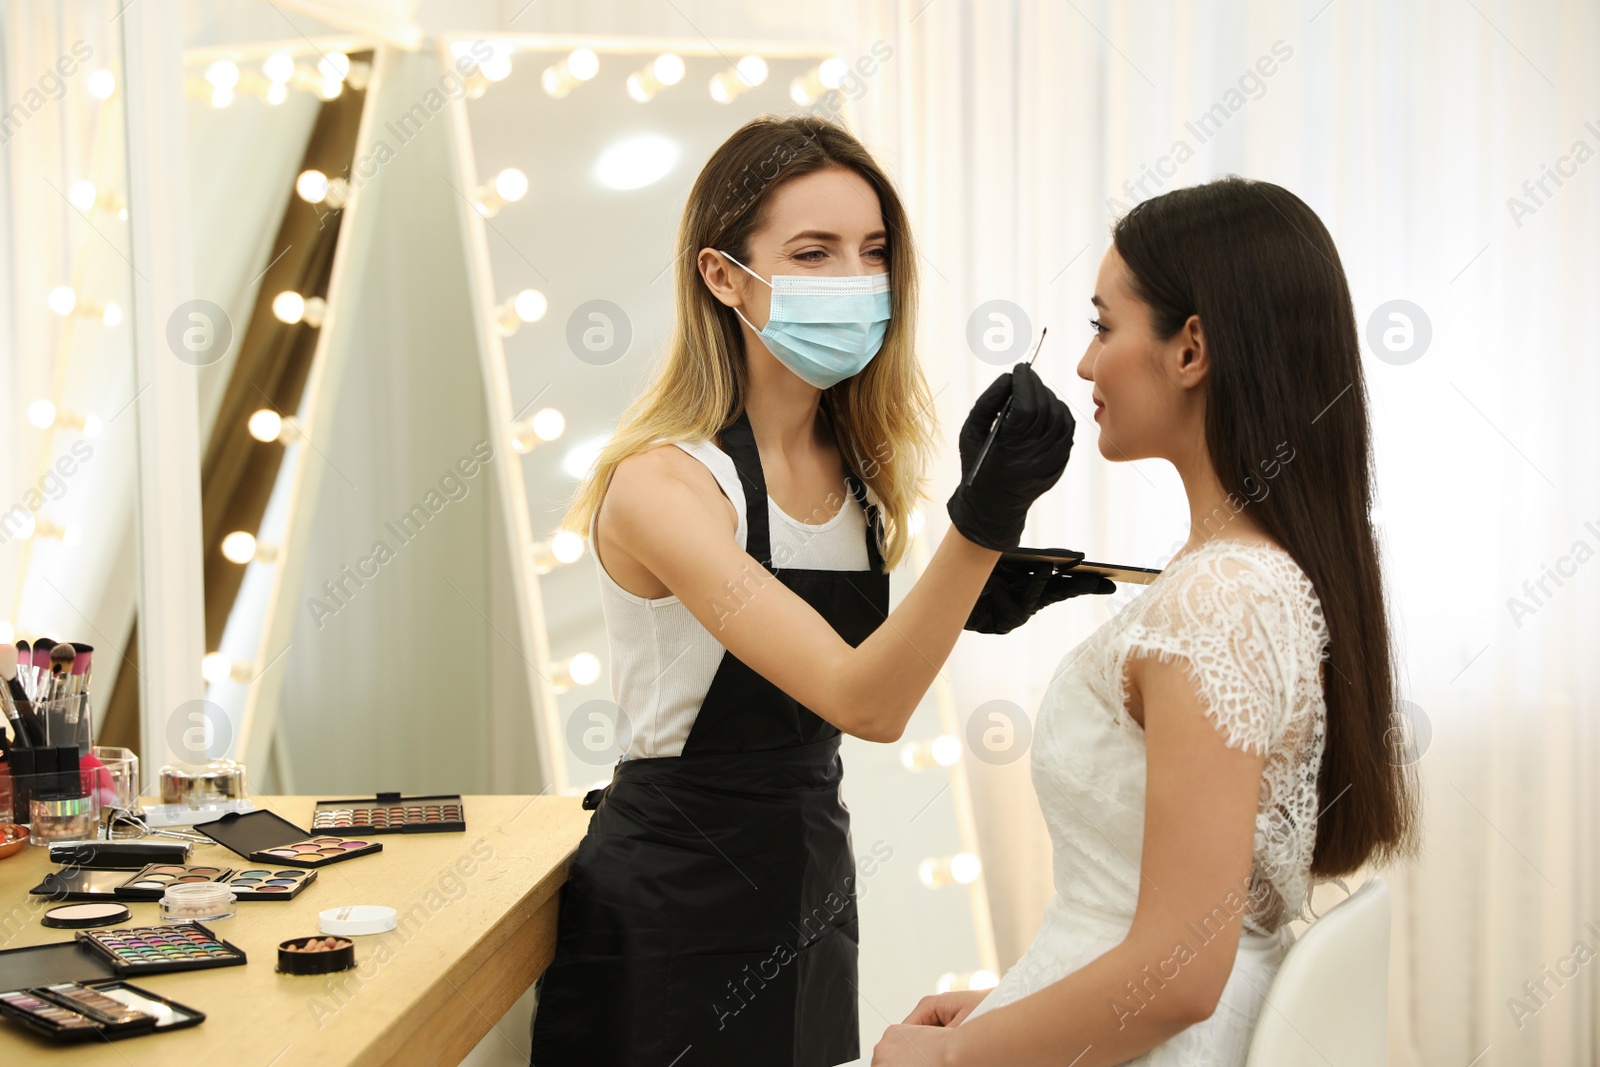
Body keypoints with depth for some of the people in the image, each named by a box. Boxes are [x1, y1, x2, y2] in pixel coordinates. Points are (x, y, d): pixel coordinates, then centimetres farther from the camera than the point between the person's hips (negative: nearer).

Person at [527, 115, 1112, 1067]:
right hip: (675, 909, -7)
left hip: (812, 877, 7)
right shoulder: (663, 483, -22)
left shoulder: (854, 467, 1)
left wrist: (979, 602, -4)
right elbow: (862, 703, -29)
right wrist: (983, 516, -38)